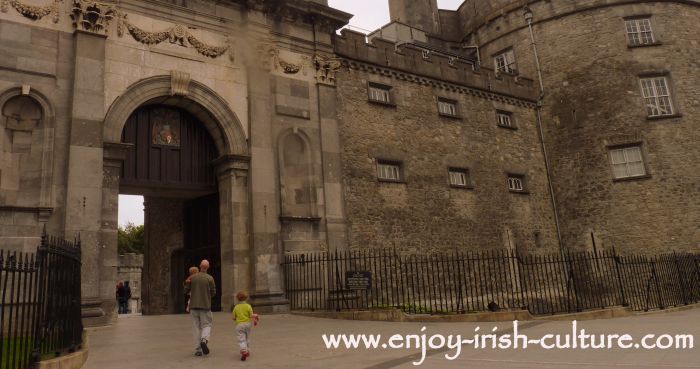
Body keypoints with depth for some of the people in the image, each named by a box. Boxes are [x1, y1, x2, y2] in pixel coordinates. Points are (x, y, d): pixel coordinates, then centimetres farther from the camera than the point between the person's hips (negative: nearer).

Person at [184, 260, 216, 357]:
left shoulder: (192, 277, 0)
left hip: (194, 305, 2)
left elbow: (186, 290, 5)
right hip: (205, 305, -2)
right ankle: (204, 340, -21)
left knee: (196, 327, 7)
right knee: (206, 325, 8)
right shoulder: (210, 278, -5)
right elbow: (213, 293, 0)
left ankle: (198, 350, 4)